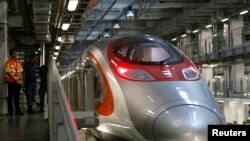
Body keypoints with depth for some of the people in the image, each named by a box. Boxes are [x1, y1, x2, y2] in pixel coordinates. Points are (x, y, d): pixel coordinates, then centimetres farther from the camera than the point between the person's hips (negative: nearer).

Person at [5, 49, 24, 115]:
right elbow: (9, 73, -9)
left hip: (18, 82, 4)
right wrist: (15, 80, -13)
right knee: (10, 96, 1)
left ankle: (17, 110, 7)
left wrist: (20, 80, 0)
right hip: (11, 81, -4)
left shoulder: (18, 62, 11)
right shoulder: (8, 62, -5)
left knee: (17, 96, 4)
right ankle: (10, 111, 6)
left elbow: (20, 72, 11)